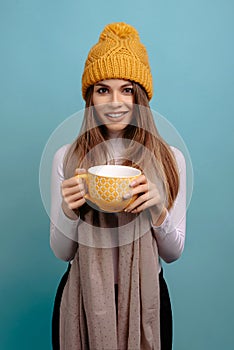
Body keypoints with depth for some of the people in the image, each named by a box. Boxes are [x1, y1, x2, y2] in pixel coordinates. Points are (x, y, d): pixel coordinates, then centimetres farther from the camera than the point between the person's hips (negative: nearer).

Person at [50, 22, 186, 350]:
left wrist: (158, 210, -20)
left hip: (145, 297, 1)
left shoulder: (171, 159, -8)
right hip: (81, 296, 0)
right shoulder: (66, 157, -8)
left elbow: (173, 253, -3)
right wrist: (68, 211, -21)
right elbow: (62, 252, -3)